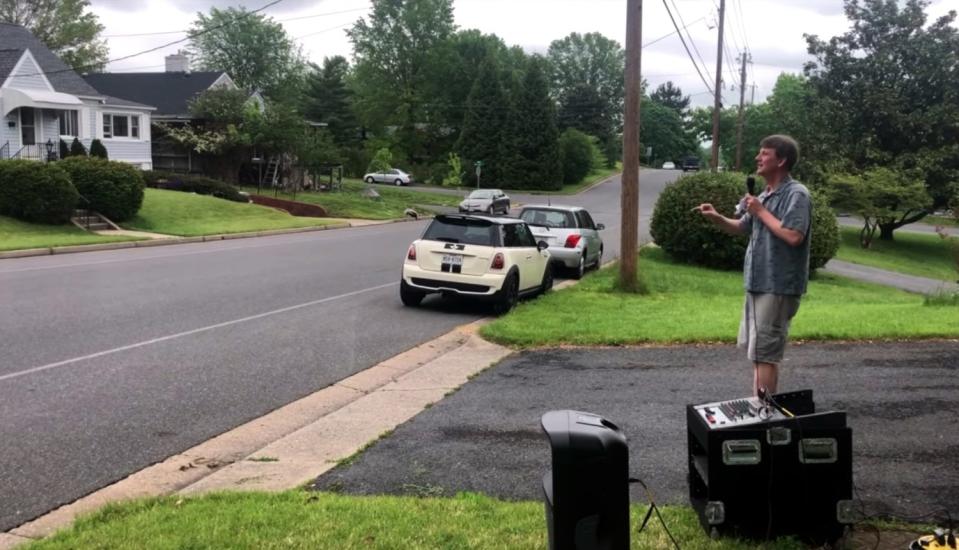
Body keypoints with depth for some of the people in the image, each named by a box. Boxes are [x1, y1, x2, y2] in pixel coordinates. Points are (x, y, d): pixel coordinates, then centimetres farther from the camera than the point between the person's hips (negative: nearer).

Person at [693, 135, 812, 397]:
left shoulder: (796, 194, -15)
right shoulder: (765, 195, 14)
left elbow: (793, 236, -27)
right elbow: (742, 228, 22)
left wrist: (761, 212, -17)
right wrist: (716, 218, 3)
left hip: (777, 287, -10)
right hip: (758, 283, 10)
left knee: (765, 353, -5)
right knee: (755, 349, 17)